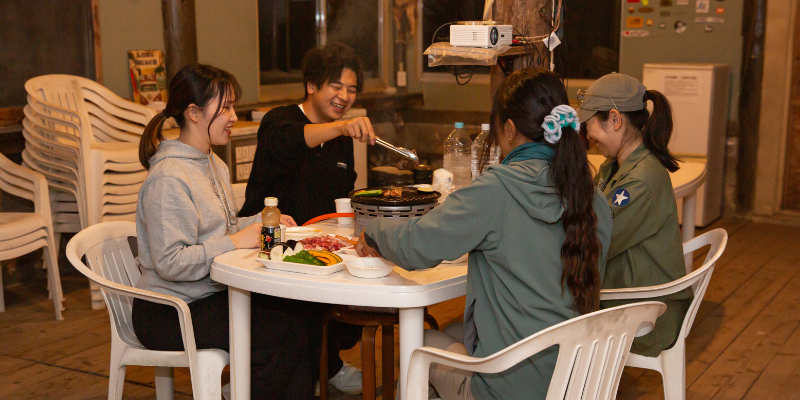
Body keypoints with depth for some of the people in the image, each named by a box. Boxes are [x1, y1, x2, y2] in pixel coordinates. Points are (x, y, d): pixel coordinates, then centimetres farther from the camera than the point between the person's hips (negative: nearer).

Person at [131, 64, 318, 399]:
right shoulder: (168, 178, -18)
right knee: (280, 335, -22)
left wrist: (262, 221, 5)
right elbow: (170, 263, -24)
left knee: (299, 317, -12)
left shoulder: (213, 165, 14)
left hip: (211, 294, 9)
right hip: (169, 314, -9)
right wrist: (235, 242, -22)